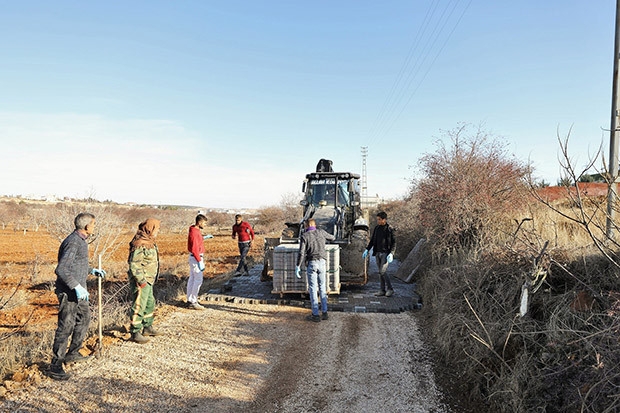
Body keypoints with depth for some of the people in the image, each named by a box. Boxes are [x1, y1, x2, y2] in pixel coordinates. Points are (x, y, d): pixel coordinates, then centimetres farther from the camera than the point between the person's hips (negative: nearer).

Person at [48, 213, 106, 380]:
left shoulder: (80, 240, 10)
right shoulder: (73, 242, -22)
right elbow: (61, 269, -29)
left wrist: (91, 270, 21)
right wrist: (77, 287, -32)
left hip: (77, 290, 11)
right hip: (69, 292, -11)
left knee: (84, 318, 22)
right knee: (65, 327, -5)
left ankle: (72, 354, 34)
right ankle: (56, 366, 4)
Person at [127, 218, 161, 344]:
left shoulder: (149, 242, 11)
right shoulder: (140, 244, -22)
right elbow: (134, 265, -24)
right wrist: (141, 281, -23)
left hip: (148, 281, 11)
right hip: (141, 282, -11)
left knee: (150, 304, 21)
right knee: (139, 306, -3)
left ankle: (147, 327, 35)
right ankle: (135, 333, 6)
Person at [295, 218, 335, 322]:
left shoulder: (304, 236, -1)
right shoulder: (320, 232, 8)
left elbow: (301, 253, -9)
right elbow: (332, 238, 25)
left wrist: (298, 267, -7)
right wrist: (324, 237, 45)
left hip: (311, 263, -3)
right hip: (322, 262, 3)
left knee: (313, 288, 1)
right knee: (322, 287, 13)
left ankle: (315, 315, 3)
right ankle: (324, 312, 15)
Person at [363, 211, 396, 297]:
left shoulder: (390, 229, -9)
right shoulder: (376, 228, 7)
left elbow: (394, 243, -9)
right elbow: (372, 240, 14)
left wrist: (391, 253, -21)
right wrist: (367, 250, 4)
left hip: (386, 253, -6)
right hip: (377, 253, 6)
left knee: (383, 271, -13)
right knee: (381, 272, 7)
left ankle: (390, 289, 1)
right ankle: (383, 290, 13)